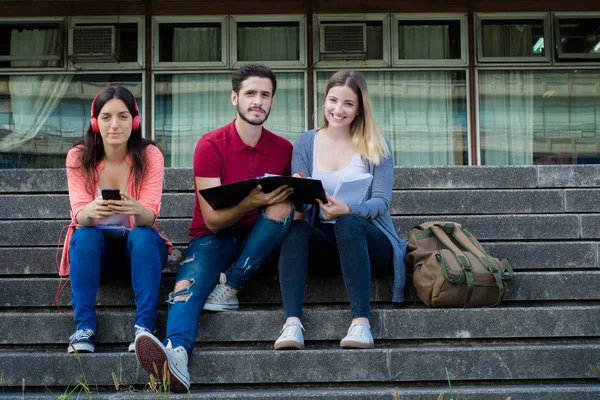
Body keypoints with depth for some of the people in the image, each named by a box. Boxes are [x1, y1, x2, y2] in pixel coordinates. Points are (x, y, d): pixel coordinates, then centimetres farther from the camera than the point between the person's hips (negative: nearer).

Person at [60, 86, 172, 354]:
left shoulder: (150, 156, -10)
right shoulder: (78, 158, -8)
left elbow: (150, 215, -21)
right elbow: (79, 215, -19)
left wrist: (136, 210, -46)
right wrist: (90, 212, -44)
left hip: (141, 249, 0)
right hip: (94, 250, 1)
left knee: (143, 234, -32)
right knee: (85, 234, -31)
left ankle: (144, 327, -34)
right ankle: (84, 329, -33)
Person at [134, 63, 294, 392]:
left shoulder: (283, 150, 2)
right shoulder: (211, 145, -7)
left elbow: (292, 206, 9)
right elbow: (212, 219, -13)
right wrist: (252, 201, -30)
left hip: (258, 242, 2)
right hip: (213, 238, -2)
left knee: (283, 206, -27)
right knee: (187, 287, -31)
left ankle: (229, 288, -21)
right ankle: (177, 356, -59)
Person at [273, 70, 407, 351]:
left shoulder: (376, 147, 5)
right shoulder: (305, 143, 10)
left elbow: (381, 202, -6)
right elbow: (301, 206, 5)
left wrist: (347, 210, -27)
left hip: (368, 241, -2)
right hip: (323, 245, 2)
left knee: (347, 224, -35)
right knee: (296, 228, -31)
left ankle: (361, 322, -40)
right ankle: (292, 323, -43)